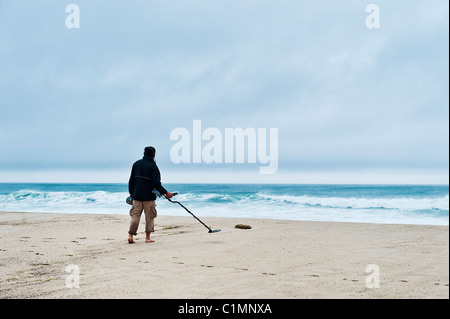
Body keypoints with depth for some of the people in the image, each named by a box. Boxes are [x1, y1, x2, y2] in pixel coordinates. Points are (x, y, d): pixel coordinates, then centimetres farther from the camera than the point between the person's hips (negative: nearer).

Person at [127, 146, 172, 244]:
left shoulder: (136, 164, 7)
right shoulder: (153, 166, -9)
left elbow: (131, 180, 11)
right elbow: (156, 183, -15)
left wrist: (131, 192, 20)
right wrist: (165, 193, -9)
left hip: (137, 195, 4)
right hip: (149, 196, -4)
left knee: (135, 215, 8)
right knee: (149, 217, 5)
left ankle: (130, 235, 2)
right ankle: (147, 237, 6)